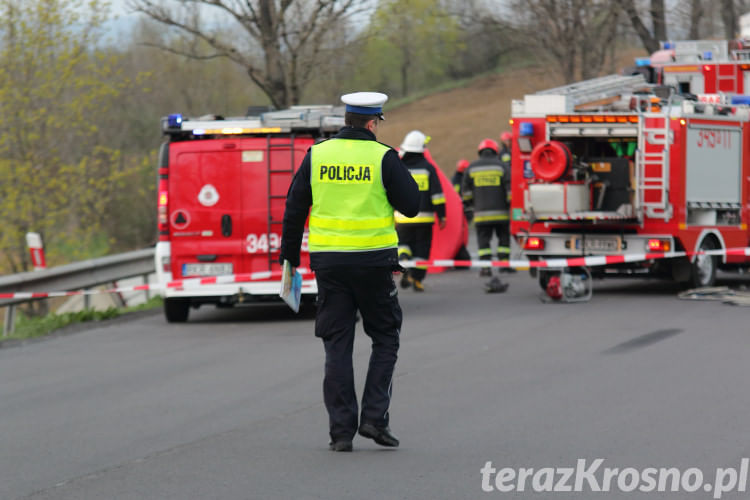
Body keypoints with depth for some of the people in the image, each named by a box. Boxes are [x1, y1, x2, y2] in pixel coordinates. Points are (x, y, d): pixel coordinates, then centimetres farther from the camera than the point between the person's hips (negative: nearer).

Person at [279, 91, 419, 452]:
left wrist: (290, 257, 15)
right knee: (385, 339, 12)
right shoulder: (383, 157, -6)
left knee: (337, 345, 7)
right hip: (374, 261, -2)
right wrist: (401, 174, 13)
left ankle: (341, 430, 3)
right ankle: (374, 418, 0)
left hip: (329, 262, 3)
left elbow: (294, 210, 6)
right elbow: (410, 206, -4)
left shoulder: (317, 156, 4)